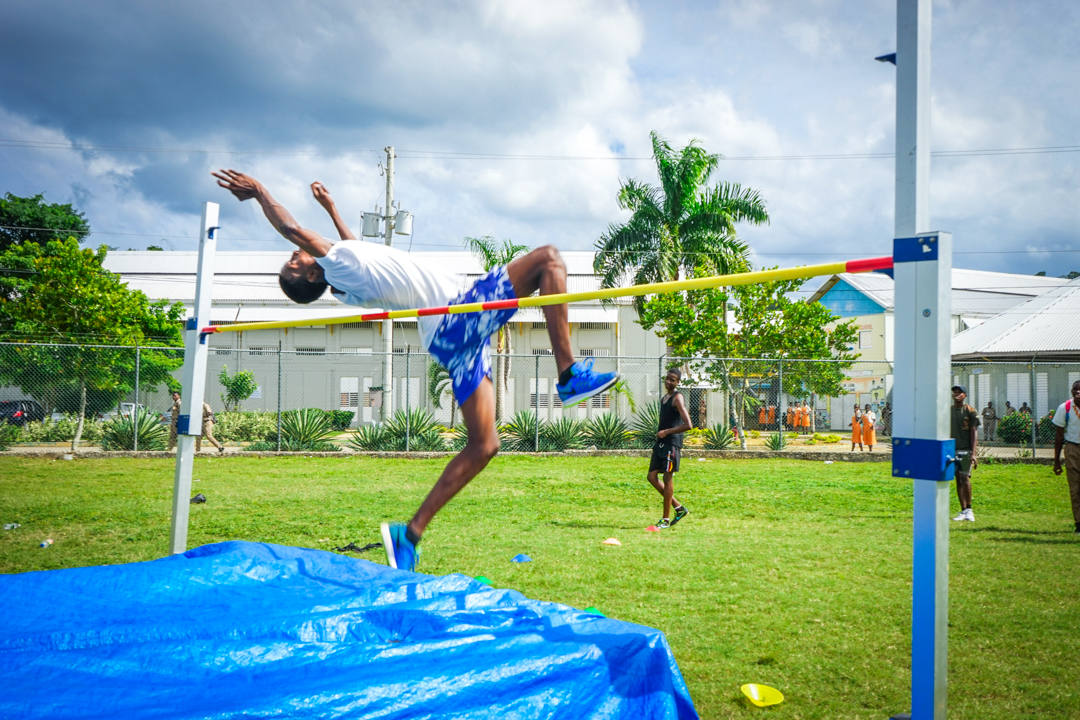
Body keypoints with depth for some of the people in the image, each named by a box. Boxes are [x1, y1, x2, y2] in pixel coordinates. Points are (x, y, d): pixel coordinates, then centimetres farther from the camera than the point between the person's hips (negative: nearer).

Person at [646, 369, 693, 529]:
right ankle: (679, 508, 17)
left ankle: (666, 519, 3)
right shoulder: (664, 398, 17)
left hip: (672, 443, -9)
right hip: (660, 443, 9)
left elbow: (688, 425, -20)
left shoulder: (677, 398, -11)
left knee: (668, 479, -5)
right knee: (652, 477, 6)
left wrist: (666, 432, -16)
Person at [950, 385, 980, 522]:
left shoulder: (971, 411, -3)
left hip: (965, 450, -4)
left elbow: (974, 432, -7)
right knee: (958, 480, 5)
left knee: (965, 478, -12)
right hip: (952, 449, 4)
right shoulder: (948, 410, 11)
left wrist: (973, 453, -15)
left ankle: (969, 509, 0)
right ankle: (963, 511, 9)